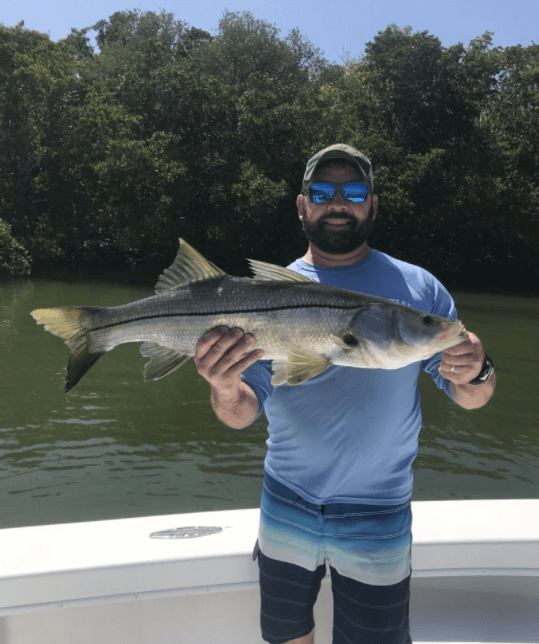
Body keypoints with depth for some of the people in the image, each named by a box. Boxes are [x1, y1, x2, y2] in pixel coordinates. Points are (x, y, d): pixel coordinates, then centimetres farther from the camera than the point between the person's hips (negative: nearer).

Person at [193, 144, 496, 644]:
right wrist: (223, 388, -29)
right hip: (285, 511, 2)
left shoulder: (417, 289, -6)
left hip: (377, 524, -1)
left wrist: (475, 374, -27)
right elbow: (244, 413, -7)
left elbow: (470, 399, -4)